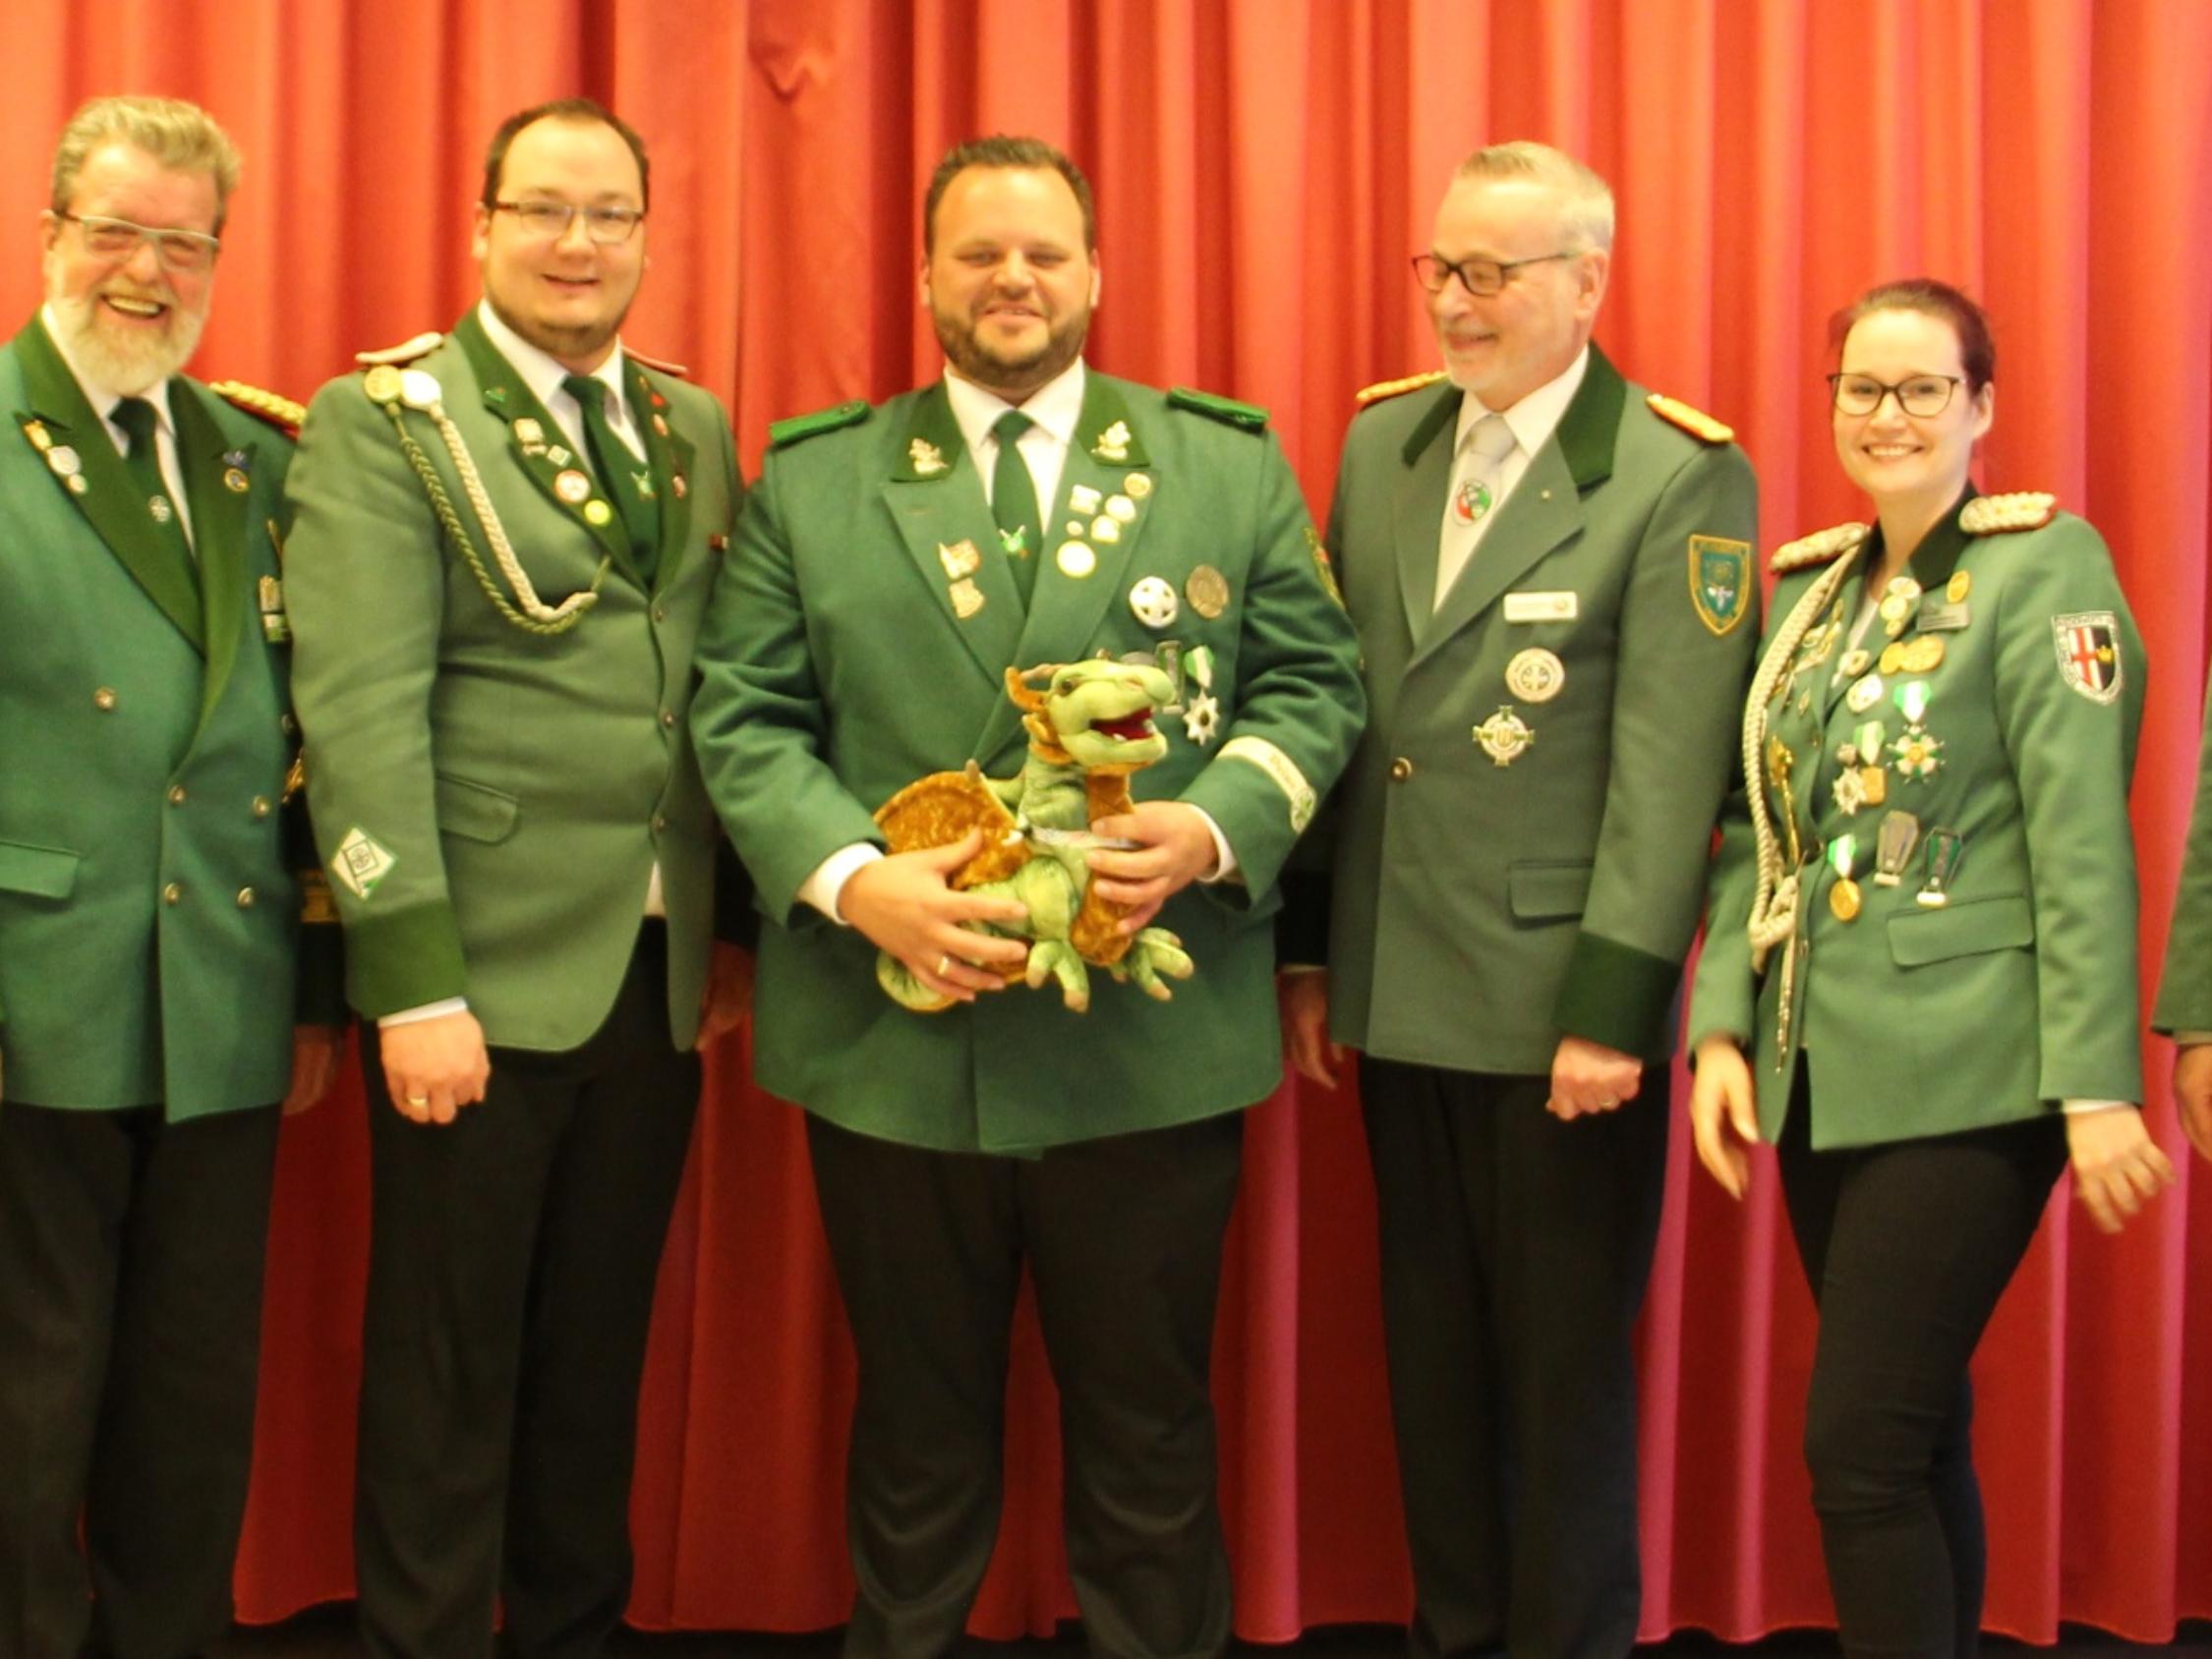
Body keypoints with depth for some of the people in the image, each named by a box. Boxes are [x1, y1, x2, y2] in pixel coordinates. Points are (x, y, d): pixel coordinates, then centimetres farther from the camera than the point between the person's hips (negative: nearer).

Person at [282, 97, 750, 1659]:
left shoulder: (696, 426, 12)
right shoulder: (383, 418, -6)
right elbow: (361, 708, -14)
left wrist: (736, 924, 10)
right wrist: (414, 982, -20)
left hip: (659, 974, 5)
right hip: (482, 973, -5)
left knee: (599, 1356, 16)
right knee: (450, 1370, 6)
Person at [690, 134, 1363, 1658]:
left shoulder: (1230, 463, 7)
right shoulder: (811, 478, 7)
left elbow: (1312, 682, 5)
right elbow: (745, 719, 2)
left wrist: (1220, 825, -14)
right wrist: (853, 878, -15)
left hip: (1152, 1047, 0)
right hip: (894, 1040, 1)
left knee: (1149, 1443, 11)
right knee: (916, 1436, 15)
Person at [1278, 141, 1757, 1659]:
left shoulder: (1682, 477, -9)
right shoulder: (1380, 442, 9)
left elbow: (1669, 767, -14)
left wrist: (1610, 1008, -16)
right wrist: (1311, 953, 9)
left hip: (1560, 1004, -5)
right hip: (1401, 992, 6)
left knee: (1564, 1363, 7)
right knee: (1431, 1348, 16)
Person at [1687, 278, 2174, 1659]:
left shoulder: (2044, 563, -6)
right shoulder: (1811, 586, 13)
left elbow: (2082, 842, -12)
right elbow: (1758, 833, 12)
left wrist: (2099, 1087, -16)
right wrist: (1724, 1028, 2)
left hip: (1963, 1077, -6)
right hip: (1822, 1070, 6)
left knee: (1864, 1448, -7)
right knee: (1916, 1437, 15)